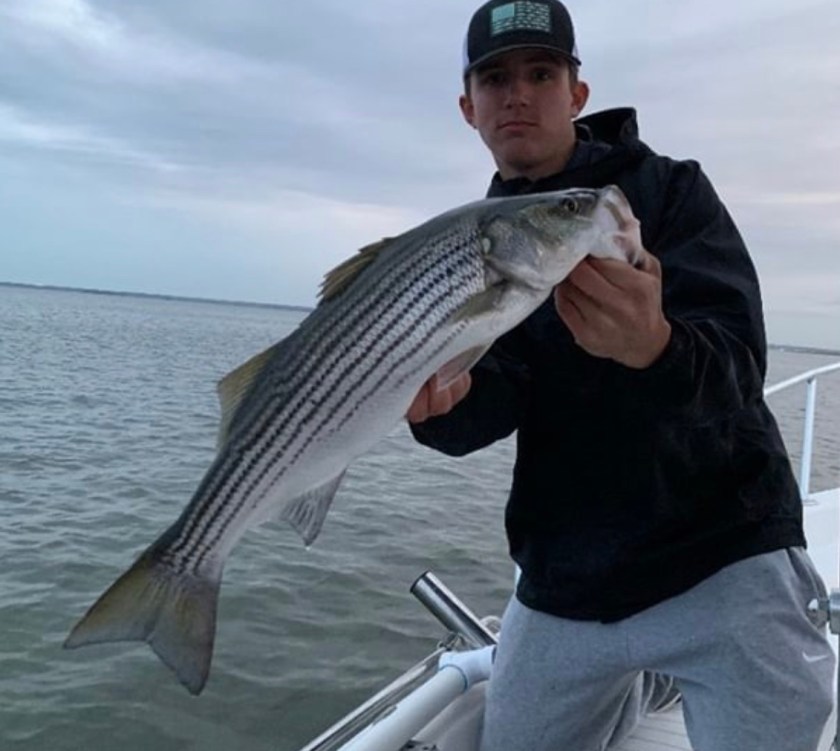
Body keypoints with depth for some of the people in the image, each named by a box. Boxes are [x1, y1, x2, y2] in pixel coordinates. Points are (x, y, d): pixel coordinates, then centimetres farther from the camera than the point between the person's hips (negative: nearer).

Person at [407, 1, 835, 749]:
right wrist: (445, 400, -33)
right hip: (565, 581, 4)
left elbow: (736, 367, -20)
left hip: (724, 558, -3)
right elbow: (497, 401, -10)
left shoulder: (670, 189, -7)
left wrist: (652, 346, -42)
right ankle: (645, 682, 40)